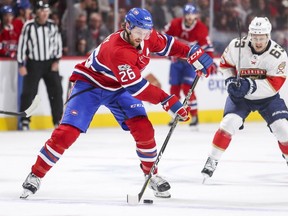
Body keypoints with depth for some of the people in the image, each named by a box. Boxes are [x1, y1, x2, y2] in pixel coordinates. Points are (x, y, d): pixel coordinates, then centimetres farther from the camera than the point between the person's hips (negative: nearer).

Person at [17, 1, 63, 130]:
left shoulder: (52, 26, 1)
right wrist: (21, 65, -8)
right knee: (29, 92, -3)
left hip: (50, 63, 3)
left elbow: (57, 43, 7)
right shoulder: (29, 26, -9)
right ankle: (25, 121, 6)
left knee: (56, 91, 1)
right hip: (33, 63, -3)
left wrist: (56, 61, -1)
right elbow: (22, 44, -7)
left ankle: (58, 120, 10)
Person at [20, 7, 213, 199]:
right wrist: (168, 101, -43)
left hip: (118, 88, 6)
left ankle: (152, 175, 9)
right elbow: (136, 87, -41)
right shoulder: (117, 50, -38)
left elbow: (166, 44, 7)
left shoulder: (147, 36, -15)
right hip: (89, 84, -6)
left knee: (143, 129, -10)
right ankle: (36, 175, -5)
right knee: (67, 132, -17)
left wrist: (193, 53, -3)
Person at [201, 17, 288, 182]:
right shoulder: (237, 47, -17)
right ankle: (212, 160, -10)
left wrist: (250, 85, -37)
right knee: (229, 123, -19)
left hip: (267, 97, 0)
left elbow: (275, 85, -27)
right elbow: (225, 63, 2)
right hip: (240, 95, 0)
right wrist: (230, 80, -14)